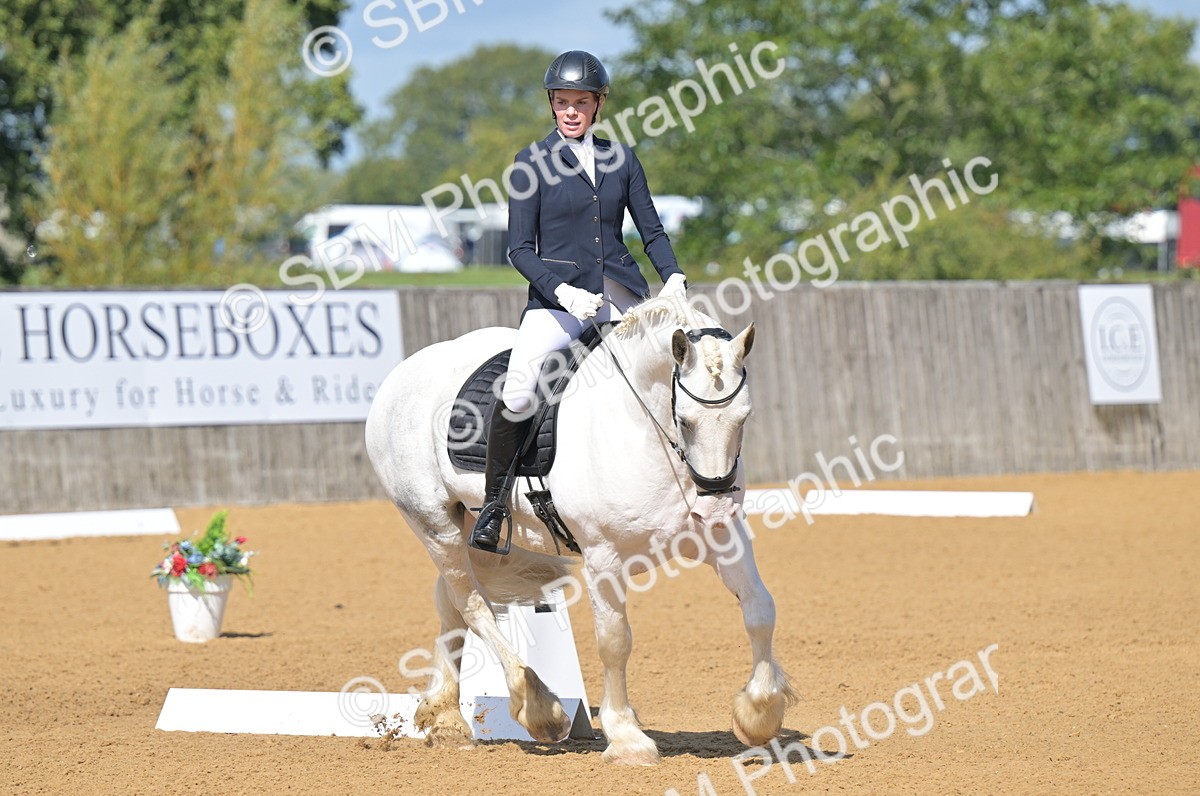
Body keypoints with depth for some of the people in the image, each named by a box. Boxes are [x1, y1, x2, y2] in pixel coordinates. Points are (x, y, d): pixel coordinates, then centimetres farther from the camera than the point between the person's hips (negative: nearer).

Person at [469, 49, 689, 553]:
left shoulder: (621, 158, 11)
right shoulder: (533, 163, 2)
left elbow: (651, 231, 13)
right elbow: (520, 249, -1)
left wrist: (674, 277, -7)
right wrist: (563, 292, -17)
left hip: (622, 296, 4)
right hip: (557, 298, -4)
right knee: (518, 392, -26)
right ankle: (494, 502, -7)